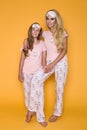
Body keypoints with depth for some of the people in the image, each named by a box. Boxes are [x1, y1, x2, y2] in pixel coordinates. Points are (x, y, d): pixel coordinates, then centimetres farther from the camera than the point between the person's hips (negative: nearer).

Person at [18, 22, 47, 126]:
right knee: (27, 93, 8)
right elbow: (22, 58, 1)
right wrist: (20, 73, -2)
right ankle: (29, 112, 26)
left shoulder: (42, 44, 1)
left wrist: (44, 67, -22)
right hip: (27, 72, 1)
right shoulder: (26, 42, 1)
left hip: (38, 72, -1)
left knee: (37, 94, -5)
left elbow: (44, 58, -2)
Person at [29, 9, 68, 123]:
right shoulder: (45, 34, 7)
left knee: (59, 88, 2)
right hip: (49, 62, 3)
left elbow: (64, 50, -8)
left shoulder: (62, 32, -3)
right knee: (36, 80, -14)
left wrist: (53, 63, -16)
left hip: (61, 62, -3)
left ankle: (57, 113, 20)